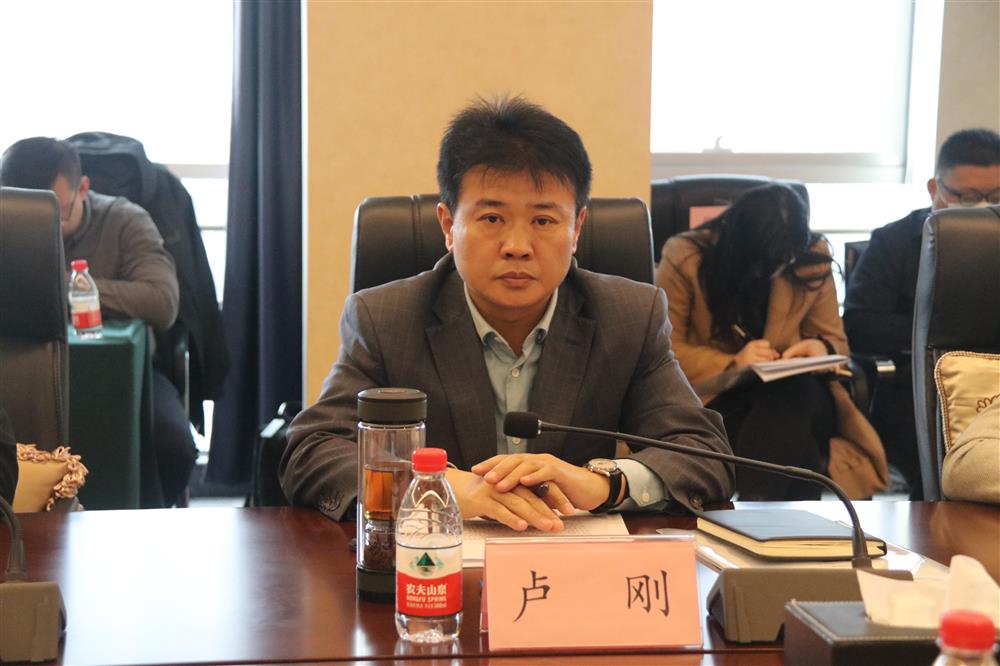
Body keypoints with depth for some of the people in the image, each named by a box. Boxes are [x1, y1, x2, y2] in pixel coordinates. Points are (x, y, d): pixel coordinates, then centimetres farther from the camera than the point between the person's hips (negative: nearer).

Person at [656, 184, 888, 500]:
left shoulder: (813, 258, 3)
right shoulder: (685, 259, -6)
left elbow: (835, 340, 14)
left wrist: (821, 347, -12)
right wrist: (732, 364, -22)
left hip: (793, 394, 3)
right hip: (714, 394, -3)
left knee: (793, 393, -37)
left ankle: (756, 504, -38)